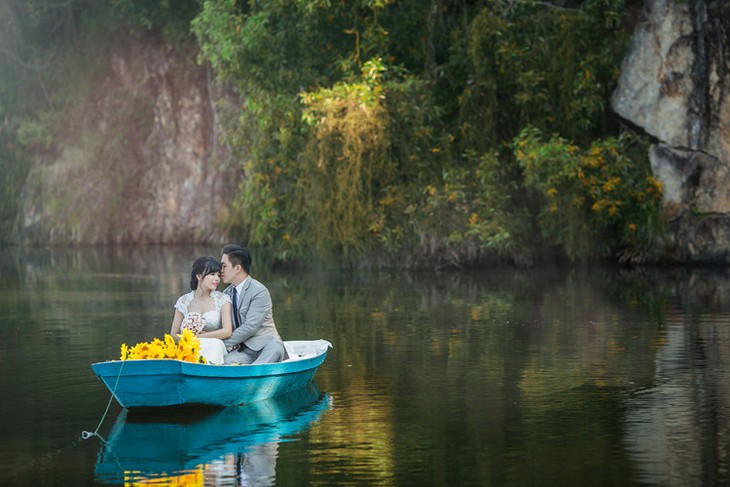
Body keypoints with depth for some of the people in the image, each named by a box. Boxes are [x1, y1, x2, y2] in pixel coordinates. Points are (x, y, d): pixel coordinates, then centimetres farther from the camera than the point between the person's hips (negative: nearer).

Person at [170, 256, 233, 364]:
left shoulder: (222, 299, 4)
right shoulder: (184, 301, 8)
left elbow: (227, 331, -7)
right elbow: (174, 334, 9)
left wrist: (196, 337, -8)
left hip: (213, 350, 0)